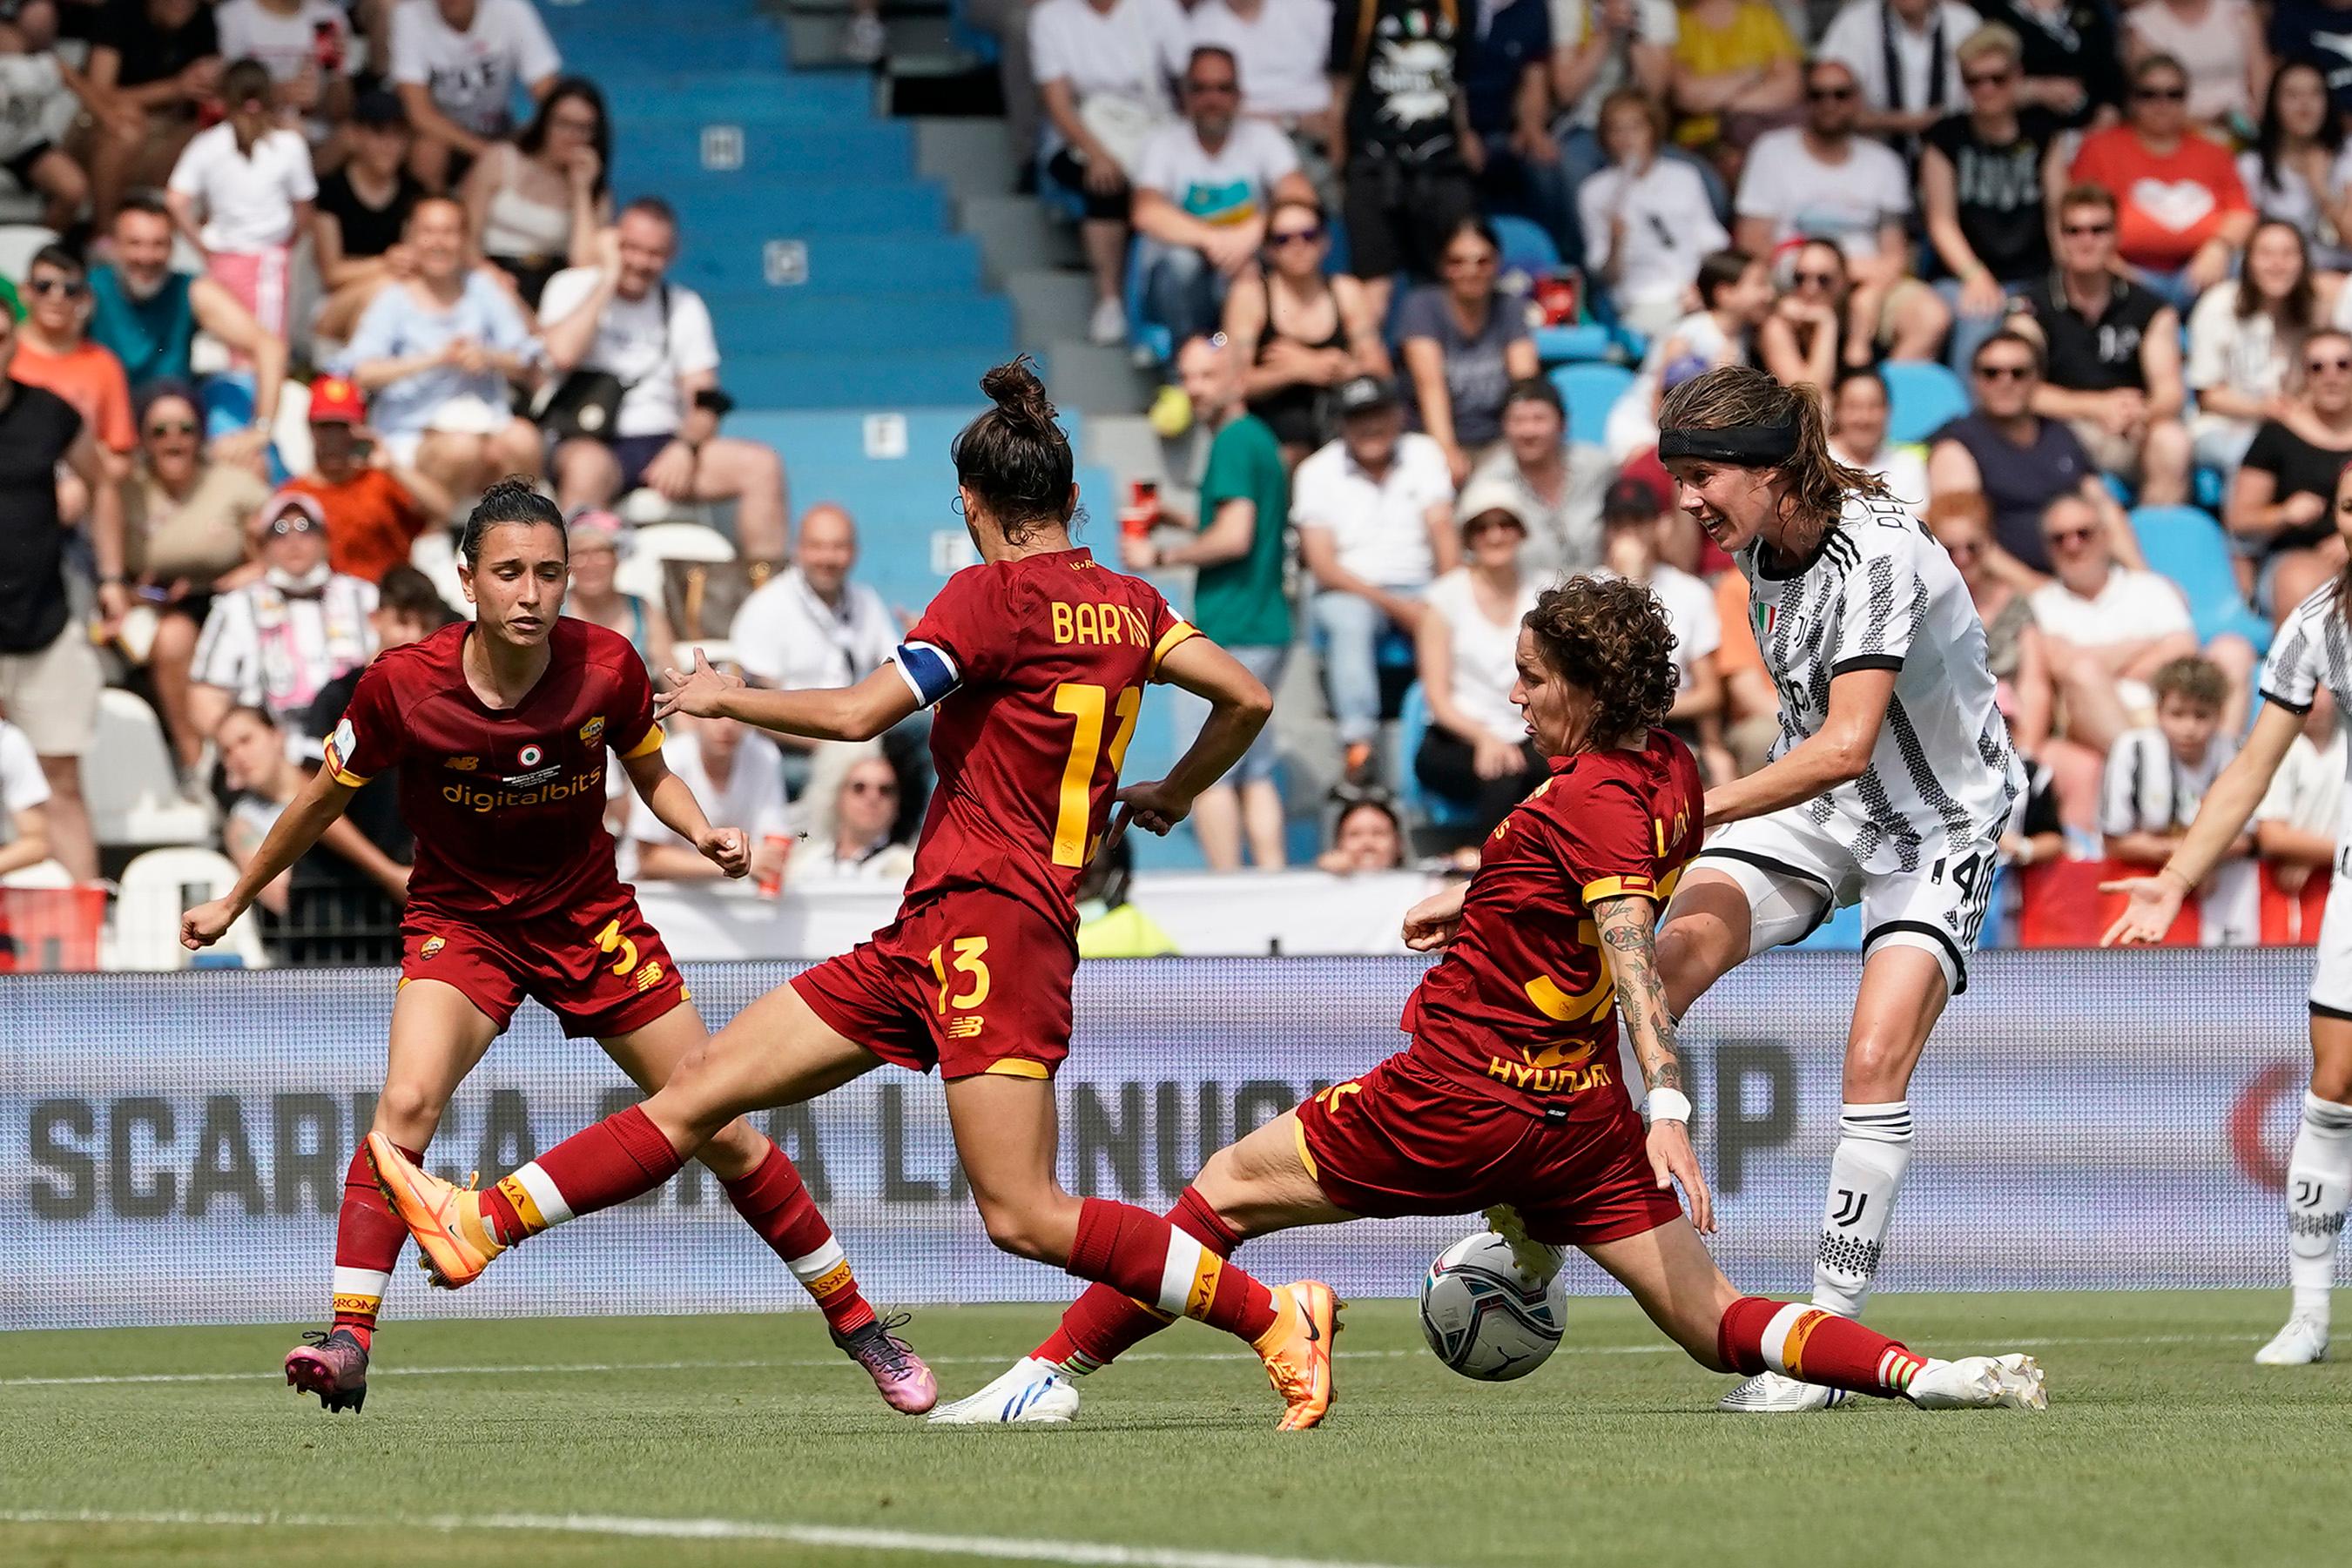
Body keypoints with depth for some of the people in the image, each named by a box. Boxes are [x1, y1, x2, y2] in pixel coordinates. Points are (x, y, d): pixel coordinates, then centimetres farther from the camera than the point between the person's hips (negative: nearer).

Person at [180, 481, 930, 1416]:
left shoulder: (606, 669, -16)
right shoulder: (403, 686, -20)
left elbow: (651, 775, 5)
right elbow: (324, 801, -1)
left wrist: (703, 832, -16)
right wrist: (234, 901, 9)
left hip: (589, 914, 1)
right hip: (460, 917, -1)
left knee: (724, 1133, 2)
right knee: (406, 1102, -29)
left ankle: (856, 1322, 19)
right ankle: (349, 1344, -28)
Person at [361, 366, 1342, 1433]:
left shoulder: (992, 595, -11)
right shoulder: (1129, 604, 11)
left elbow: (858, 714, -17)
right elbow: (1247, 700, 10)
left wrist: (727, 699, -2)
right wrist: (1172, 795, 26)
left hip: (982, 916, -9)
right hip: (922, 941, 9)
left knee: (1023, 1217, -14)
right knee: (701, 1085, 6)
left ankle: (1277, 1320, -10)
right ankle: (483, 1224, 5)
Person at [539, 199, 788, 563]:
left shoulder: (685, 307, 16)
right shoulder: (572, 288, 5)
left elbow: (704, 399, 9)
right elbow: (562, 354, -16)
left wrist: (686, 448, -13)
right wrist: (608, 278, -9)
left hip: (665, 447, 4)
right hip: (594, 443, -4)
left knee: (762, 465, -18)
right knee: (587, 466, -41)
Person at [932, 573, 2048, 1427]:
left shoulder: (1593, 799, -19)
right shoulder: (1672, 773, 6)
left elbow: (1633, 952, -32)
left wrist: (1668, 1106, -42)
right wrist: (1476, 898, 29)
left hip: (1460, 1101, -8)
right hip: (1582, 1113, 8)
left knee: (1228, 1190, 6)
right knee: (1718, 1329, 4)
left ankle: (1052, 1373, 7)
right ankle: (1927, 1374, -15)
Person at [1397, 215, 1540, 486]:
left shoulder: (1508, 310, 9)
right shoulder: (1422, 306, -1)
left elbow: (1525, 380, -5)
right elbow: (1430, 383, -16)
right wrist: (1446, 450, -32)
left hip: (1496, 441, 3)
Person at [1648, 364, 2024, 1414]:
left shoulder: (1880, 554, -27)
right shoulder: (1758, 547, -3)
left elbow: (1847, 745, -35)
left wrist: (1693, 813, -36)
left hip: (1937, 823, -6)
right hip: (1811, 806, 6)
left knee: (1876, 1060, -20)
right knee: (1671, 953, -17)